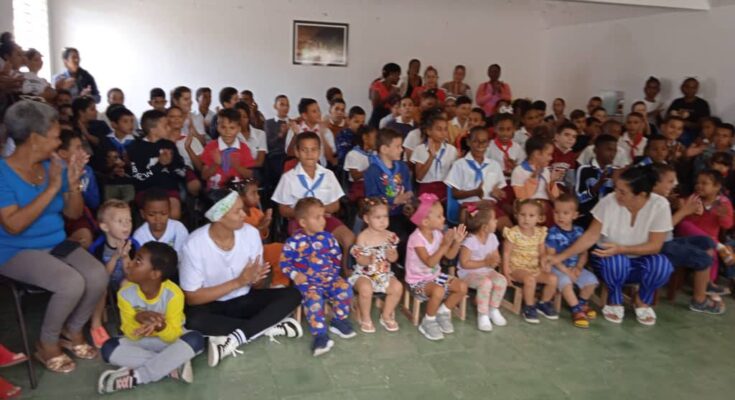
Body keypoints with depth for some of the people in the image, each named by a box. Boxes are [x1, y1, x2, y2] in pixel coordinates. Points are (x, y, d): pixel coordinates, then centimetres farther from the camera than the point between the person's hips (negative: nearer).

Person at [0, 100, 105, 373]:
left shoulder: (53, 166, 1)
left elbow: (74, 214, 5)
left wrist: (73, 184, -14)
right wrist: (52, 188, -26)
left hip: (57, 245, 5)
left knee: (98, 276, -20)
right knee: (72, 283, -29)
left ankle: (73, 331, 9)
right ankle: (47, 343, -1)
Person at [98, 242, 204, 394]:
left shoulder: (173, 294, -25)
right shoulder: (126, 293, -18)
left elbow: (173, 335, -23)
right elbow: (132, 335, -17)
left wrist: (160, 326, -46)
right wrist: (138, 318, -40)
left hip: (169, 338, -2)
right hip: (142, 341, 2)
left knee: (195, 339, -33)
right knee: (108, 349, -24)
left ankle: (136, 376, -28)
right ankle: (173, 366, -25)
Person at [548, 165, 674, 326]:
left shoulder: (660, 205, -19)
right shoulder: (609, 201, -19)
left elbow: (655, 246, -18)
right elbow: (591, 236, -15)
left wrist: (621, 249, -32)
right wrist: (561, 257, -22)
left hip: (640, 261, 1)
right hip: (610, 260, -1)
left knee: (662, 264, -31)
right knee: (615, 261, -35)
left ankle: (642, 300, 1)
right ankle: (615, 302, -4)